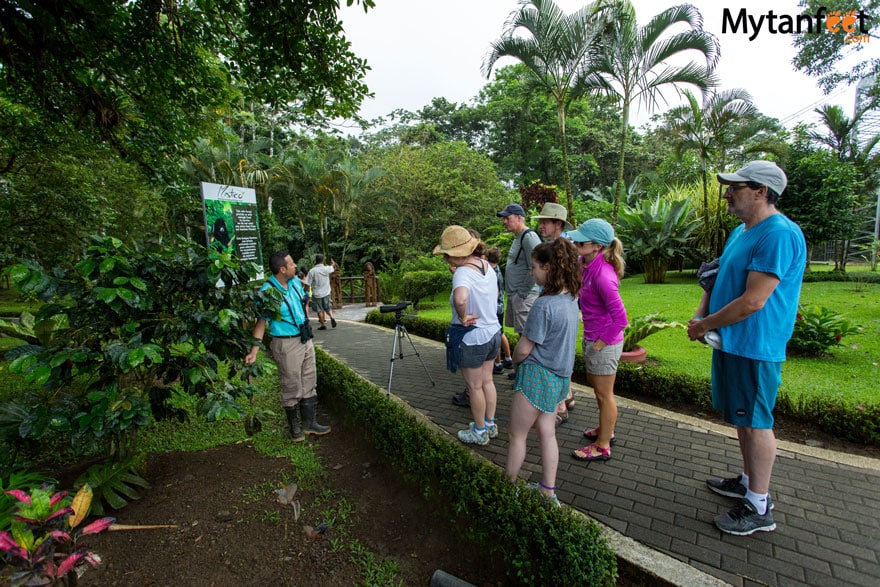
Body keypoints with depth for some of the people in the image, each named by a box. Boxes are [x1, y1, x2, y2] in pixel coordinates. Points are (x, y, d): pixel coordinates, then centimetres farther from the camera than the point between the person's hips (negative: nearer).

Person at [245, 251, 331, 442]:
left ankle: (309, 423, 30)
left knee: (309, 383, 15)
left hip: (305, 340, 7)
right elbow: (261, 322, -19)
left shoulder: (295, 281, 2)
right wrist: (254, 350, -24)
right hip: (287, 344, -7)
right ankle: (294, 426, 27)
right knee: (292, 387, 6)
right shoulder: (267, 292, -19)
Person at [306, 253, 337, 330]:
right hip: (326, 292, 2)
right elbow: (333, 267, 18)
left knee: (319, 310, 9)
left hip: (317, 293, -2)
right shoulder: (326, 269, -7)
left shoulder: (312, 271, -14)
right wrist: (332, 263, 41)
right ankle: (332, 317, -8)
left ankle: (323, 325, 15)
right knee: (328, 307, 18)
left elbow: (308, 284, -12)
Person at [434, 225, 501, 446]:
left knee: (475, 387, 11)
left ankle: (479, 432, 30)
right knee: (487, 381, 22)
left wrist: (463, 316, -26)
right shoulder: (486, 265, -1)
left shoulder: (463, 273, -26)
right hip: (493, 332, 8)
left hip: (472, 338, -8)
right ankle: (490, 425, 39)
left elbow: (460, 298, -48)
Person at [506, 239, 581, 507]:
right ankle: (548, 492, 32)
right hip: (559, 375, 8)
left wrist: (515, 360, 3)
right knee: (547, 433, 19)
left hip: (537, 375, -8)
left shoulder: (544, 305, -26)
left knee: (517, 436, 10)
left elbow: (523, 349, -20)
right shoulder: (571, 298, 1)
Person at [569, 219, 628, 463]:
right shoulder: (588, 265, -2)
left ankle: (602, 447, 27)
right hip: (592, 337, 9)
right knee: (595, 384, 25)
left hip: (605, 343, -9)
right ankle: (605, 431, 47)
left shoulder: (603, 275, -28)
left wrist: (600, 343, -18)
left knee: (604, 393, 7)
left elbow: (620, 319, -25)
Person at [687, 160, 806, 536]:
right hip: (731, 343, 9)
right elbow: (718, 280, 17)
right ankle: (749, 481, 37)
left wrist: (705, 325, -13)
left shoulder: (779, 235, -19)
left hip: (755, 347, -9)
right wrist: (701, 316, 1)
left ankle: (759, 508, 17)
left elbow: (752, 301, -24)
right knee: (742, 418, 20)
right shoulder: (741, 231, 12)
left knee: (756, 423, 2)